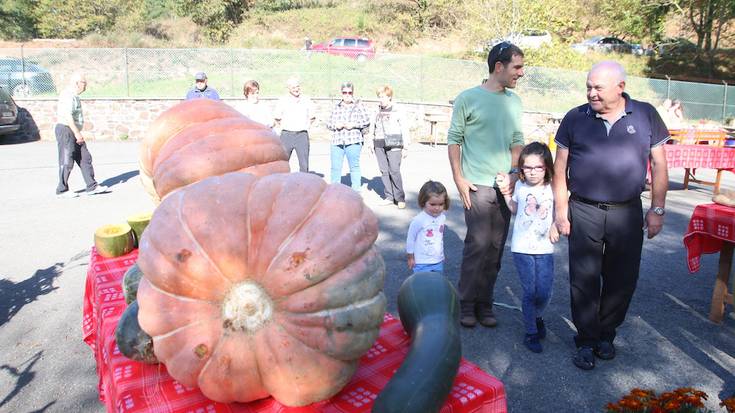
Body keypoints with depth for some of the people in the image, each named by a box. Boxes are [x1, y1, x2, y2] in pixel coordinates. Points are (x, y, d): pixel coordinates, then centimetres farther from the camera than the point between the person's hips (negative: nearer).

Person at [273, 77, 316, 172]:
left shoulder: (307, 101, 6)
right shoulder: (282, 101, 2)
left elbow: (312, 117, 18)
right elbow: (277, 118, 12)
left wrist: (306, 126, 9)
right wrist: (284, 127, 5)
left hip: (302, 135, 1)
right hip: (286, 135, -1)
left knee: (304, 165, -1)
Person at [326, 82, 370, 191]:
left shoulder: (358, 106, 7)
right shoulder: (336, 107, 16)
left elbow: (367, 121, 1)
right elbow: (328, 123, 17)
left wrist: (353, 125, -9)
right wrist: (336, 125, -4)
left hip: (353, 142, -3)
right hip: (337, 141, 3)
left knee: (354, 167, -1)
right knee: (335, 167, 3)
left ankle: (356, 190, 7)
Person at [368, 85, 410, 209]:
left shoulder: (398, 112, -1)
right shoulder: (378, 112, 13)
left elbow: (404, 129, 0)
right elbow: (373, 129, 19)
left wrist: (405, 147, -3)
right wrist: (370, 143, 15)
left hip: (394, 146, -5)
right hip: (379, 146, 5)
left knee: (394, 171, -9)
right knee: (384, 172, 5)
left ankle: (400, 198, 0)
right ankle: (389, 197, 12)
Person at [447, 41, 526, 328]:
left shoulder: (514, 101, 12)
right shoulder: (468, 99, -4)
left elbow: (518, 140, 16)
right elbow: (454, 140, -2)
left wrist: (514, 172, 0)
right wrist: (458, 179, -8)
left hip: (506, 186, 5)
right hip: (477, 185, -5)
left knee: (496, 248, 8)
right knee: (478, 244, -8)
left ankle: (484, 303, 21)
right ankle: (467, 303, 9)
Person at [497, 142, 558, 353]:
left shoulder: (553, 188, -3)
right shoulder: (520, 185, 0)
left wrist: (556, 225, -9)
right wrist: (506, 192, 2)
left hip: (544, 249, 0)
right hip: (522, 248, 0)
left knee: (544, 292, 1)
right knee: (530, 292, 3)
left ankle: (537, 316, 34)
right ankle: (530, 332, 18)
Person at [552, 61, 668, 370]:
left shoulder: (646, 115, 2)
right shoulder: (575, 118, 1)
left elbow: (659, 165, 6)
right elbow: (560, 168, 3)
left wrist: (657, 209, 3)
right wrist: (560, 210, -1)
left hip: (627, 213, 1)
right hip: (583, 212, -1)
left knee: (622, 280, 10)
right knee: (584, 280, 4)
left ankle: (606, 335, 31)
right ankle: (586, 341, 20)